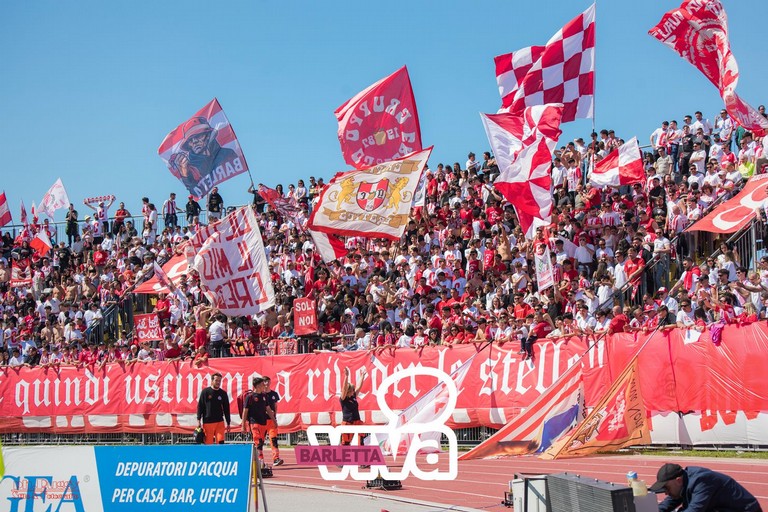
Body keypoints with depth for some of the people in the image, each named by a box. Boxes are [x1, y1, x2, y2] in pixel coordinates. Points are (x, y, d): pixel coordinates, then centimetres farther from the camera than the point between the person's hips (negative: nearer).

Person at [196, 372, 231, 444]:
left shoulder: (223, 393, 8)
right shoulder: (205, 392, 1)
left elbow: (226, 409, 14)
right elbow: (200, 406, 2)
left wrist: (228, 423, 12)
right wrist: (199, 420, -3)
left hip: (219, 422, 2)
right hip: (207, 422, -2)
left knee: (220, 441, -9)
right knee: (208, 444, 1)